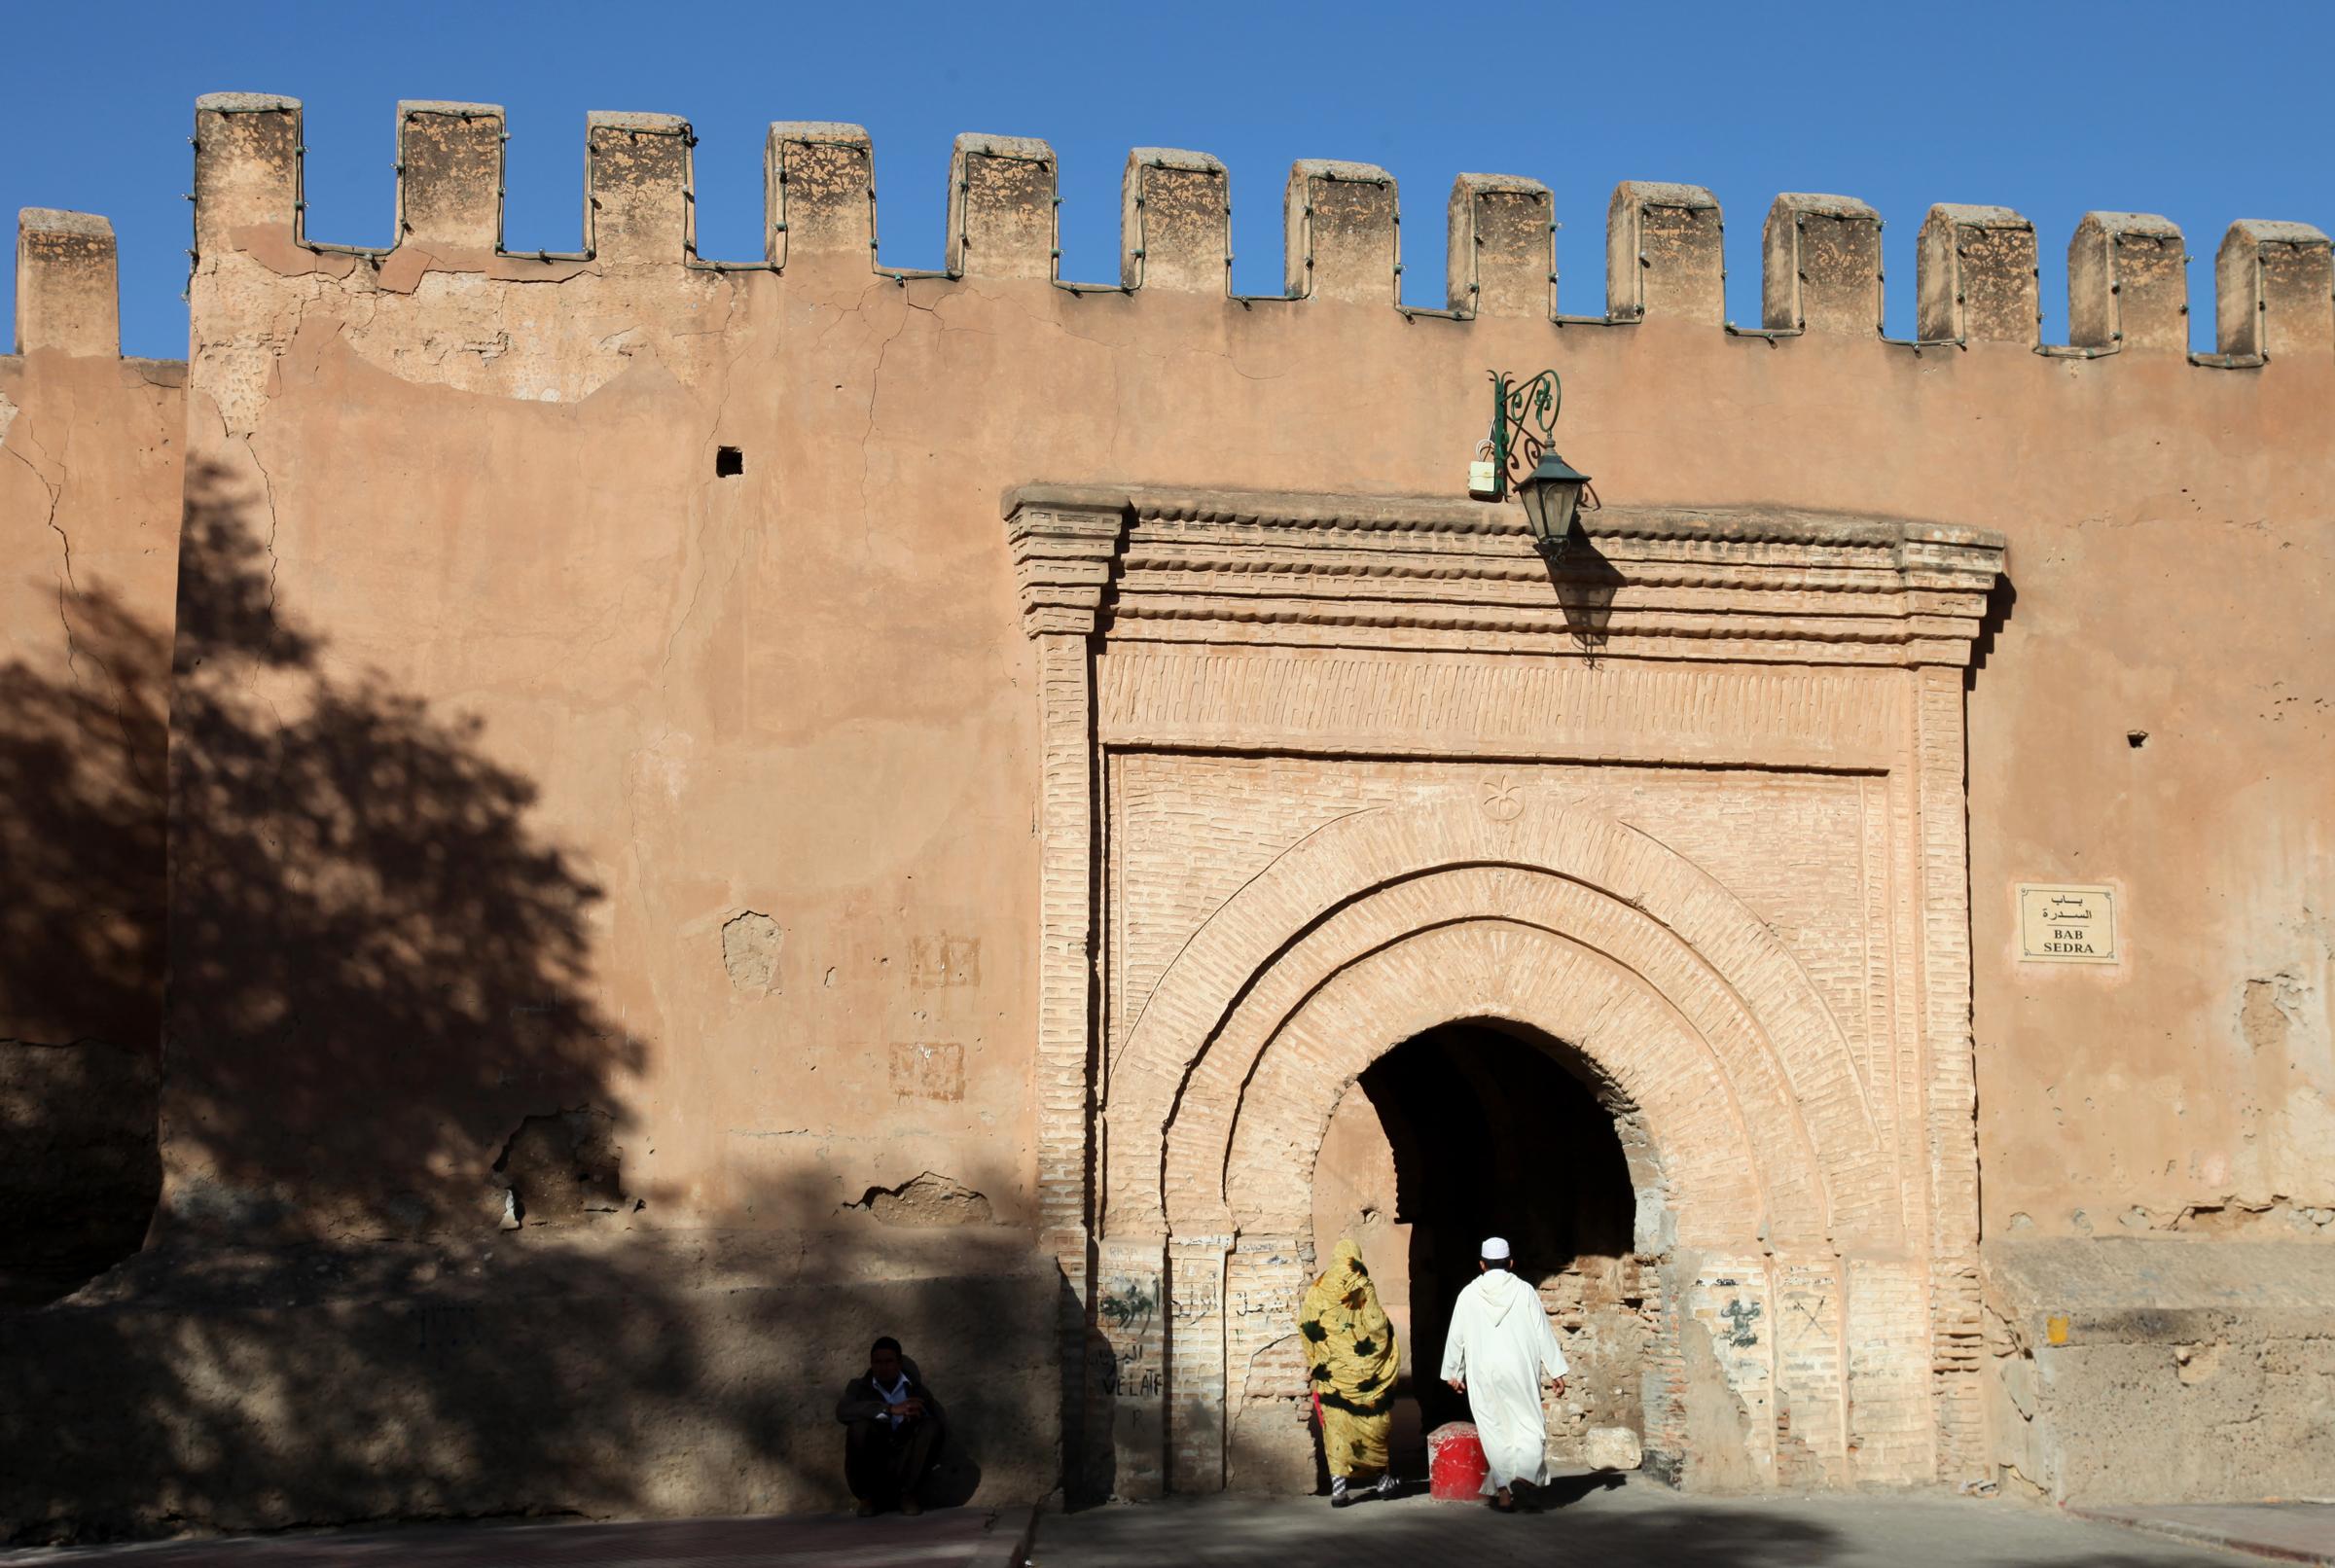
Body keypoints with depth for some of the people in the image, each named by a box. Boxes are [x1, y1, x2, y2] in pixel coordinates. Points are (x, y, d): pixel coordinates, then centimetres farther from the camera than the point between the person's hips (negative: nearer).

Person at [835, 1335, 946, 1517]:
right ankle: (868, 1495, -13)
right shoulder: (859, 1386, 6)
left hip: (906, 1466, 1)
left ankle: (906, 1493, -17)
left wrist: (916, 1418, -26)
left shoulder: (916, 1389, 10)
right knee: (859, 1425, -27)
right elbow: (842, 1411, -17)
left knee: (931, 1427, -21)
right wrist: (891, 1409, -27)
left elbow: (941, 1424, -3)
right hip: (871, 1466, -1)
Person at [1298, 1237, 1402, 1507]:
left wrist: (1313, 1360, 16)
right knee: (1373, 1423, 13)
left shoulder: (1316, 1291, 1)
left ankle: (1338, 1483, -8)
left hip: (1330, 1372, 1)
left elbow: (1305, 1325, 4)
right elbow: (1379, 1328, -10)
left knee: (1335, 1426, 2)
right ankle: (1383, 1478, 23)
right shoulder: (1364, 1290, -6)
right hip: (1363, 1372, -1)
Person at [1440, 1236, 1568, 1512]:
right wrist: (1556, 1370, 5)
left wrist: (1453, 1372, 19)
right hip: (1520, 1369, -1)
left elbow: (1456, 1336, 7)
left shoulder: (1469, 1294, 3)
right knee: (1528, 1424, 7)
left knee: (1494, 1430, 8)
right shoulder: (1524, 1291, 0)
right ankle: (1523, 1469, -20)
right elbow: (1543, 1333, 0)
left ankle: (1503, 1491, 3)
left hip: (1483, 1373, 1)